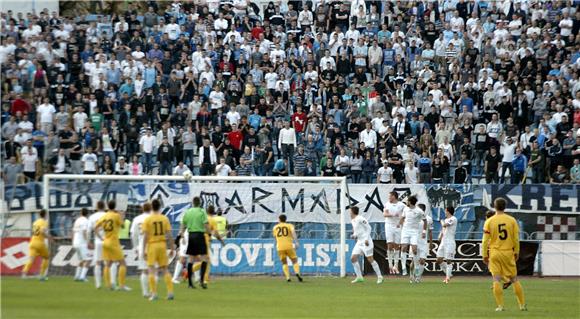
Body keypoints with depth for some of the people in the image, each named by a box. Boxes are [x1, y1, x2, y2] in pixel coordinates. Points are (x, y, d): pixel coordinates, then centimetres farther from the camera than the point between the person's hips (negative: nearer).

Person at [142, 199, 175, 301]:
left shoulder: (147, 220, -5)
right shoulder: (165, 219, 1)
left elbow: (145, 236, -9)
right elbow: (169, 235, 0)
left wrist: (144, 250, -5)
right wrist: (172, 248, 7)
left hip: (152, 245, -3)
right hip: (162, 245, 3)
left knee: (151, 270, 1)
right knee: (165, 269, 11)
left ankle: (154, 293, -6)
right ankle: (170, 292, 4)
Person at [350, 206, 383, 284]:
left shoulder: (360, 219, -13)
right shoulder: (352, 221, 14)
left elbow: (368, 228, -13)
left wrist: (366, 239, -19)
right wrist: (354, 235, 5)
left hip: (365, 242, -9)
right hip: (359, 242, 9)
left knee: (370, 259, -8)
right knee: (353, 258, 0)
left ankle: (379, 276, 0)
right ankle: (359, 277, 5)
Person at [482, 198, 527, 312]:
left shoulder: (489, 221, -3)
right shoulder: (512, 220, 0)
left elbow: (485, 240, -4)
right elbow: (516, 238, 2)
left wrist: (485, 255, 4)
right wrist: (516, 252, 14)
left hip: (494, 253, -2)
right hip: (508, 253, 2)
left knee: (497, 280, -2)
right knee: (514, 279, 10)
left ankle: (500, 306, -7)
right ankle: (522, 305, 12)